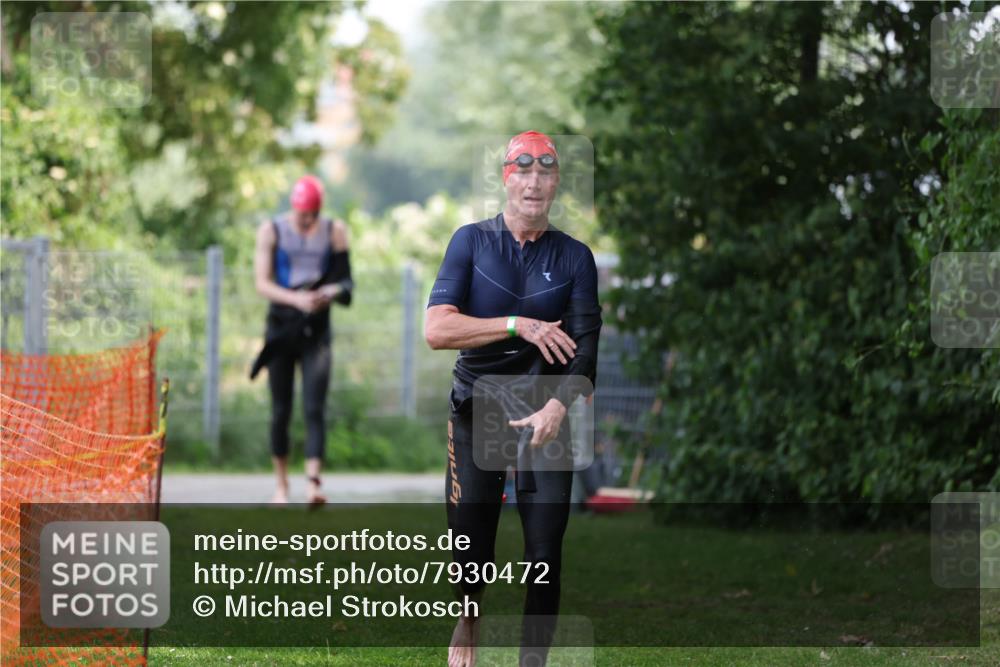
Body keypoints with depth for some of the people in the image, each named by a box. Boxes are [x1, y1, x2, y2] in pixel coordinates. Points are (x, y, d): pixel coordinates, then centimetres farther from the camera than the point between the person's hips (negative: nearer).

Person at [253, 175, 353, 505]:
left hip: (316, 329, 0)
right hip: (281, 327, 0)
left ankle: (313, 482, -24)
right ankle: (281, 484, 15)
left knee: (315, 408, -13)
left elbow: (345, 280, 8)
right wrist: (296, 299, -25)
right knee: (280, 410, 4)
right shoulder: (272, 231, -1)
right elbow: (262, 283, -8)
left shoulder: (335, 231, 4)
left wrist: (332, 292, -16)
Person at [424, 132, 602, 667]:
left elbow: (582, 349, -8)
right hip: (475, 412, -1)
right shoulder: (471, 242, -1)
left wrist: (559, 406, -25)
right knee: (470, 543, 7)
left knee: (545, 552, -5)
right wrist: (520, 327, -18)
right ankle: (467, 618, 38)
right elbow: (436, 329, -12)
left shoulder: (575, 257, 2)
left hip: (545, 416, 1)